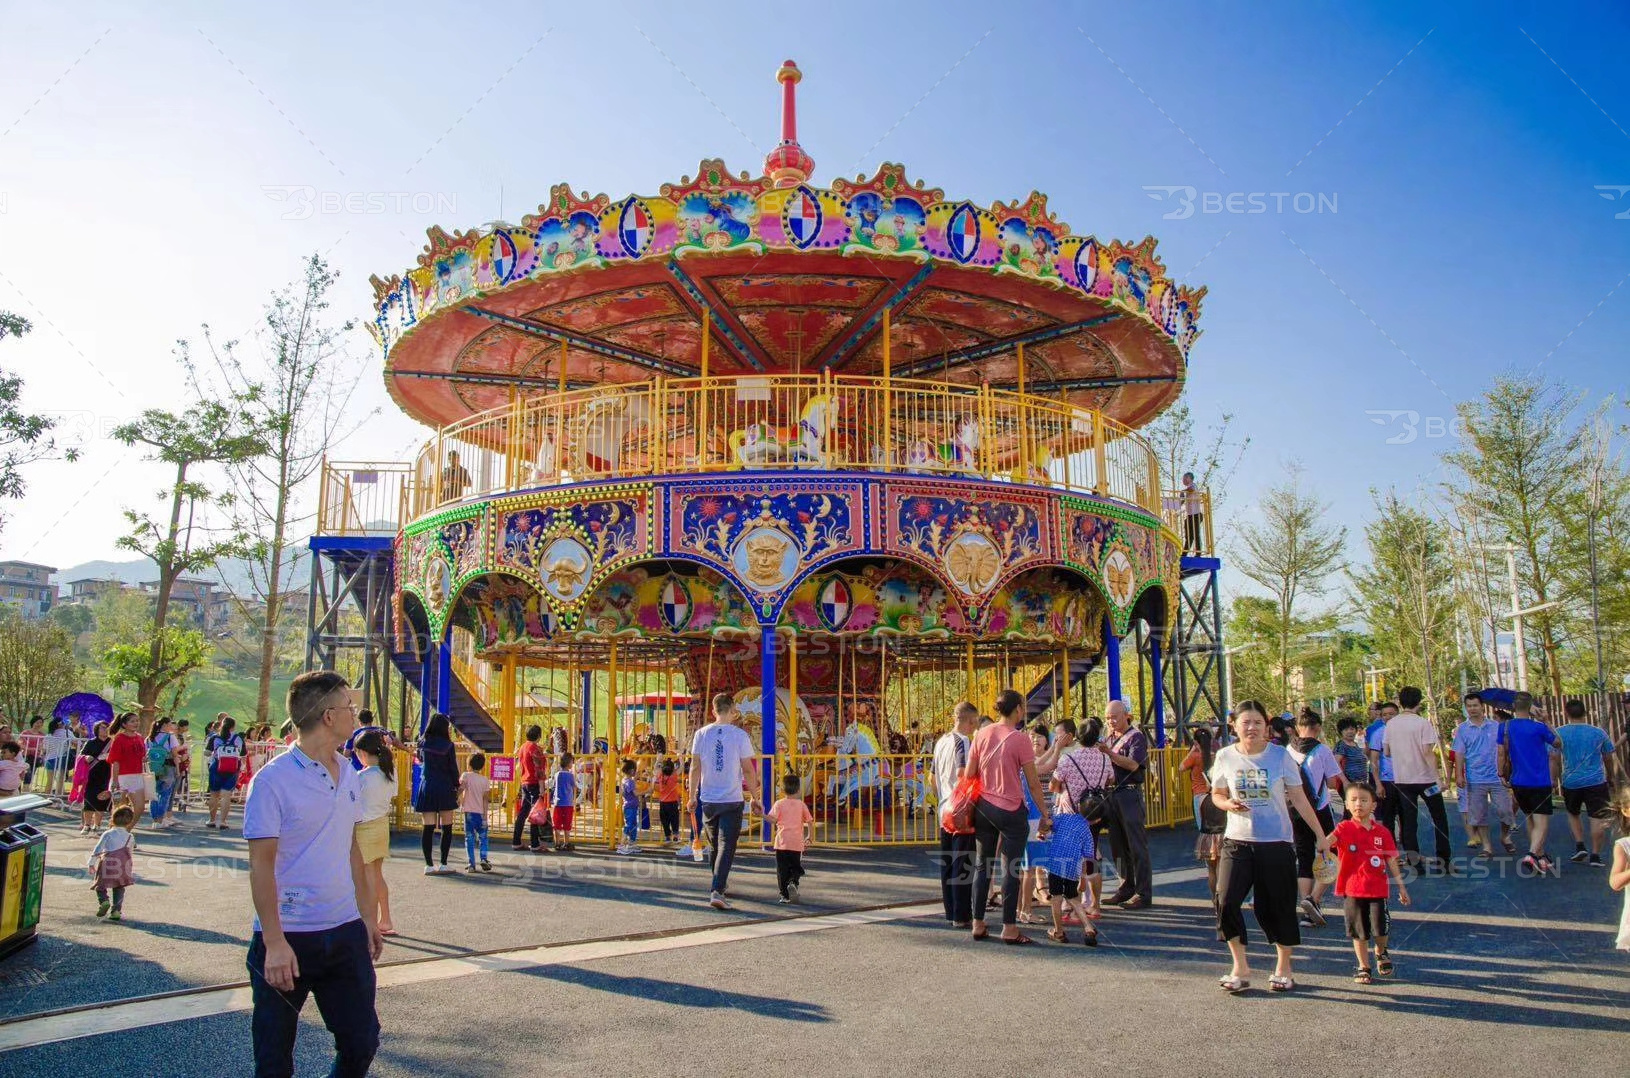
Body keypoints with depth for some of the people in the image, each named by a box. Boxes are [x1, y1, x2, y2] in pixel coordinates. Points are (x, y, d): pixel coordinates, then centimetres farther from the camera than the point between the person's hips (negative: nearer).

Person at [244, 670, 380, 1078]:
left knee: (362, 1044, 8)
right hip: (287, 939, -5)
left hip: (345, 933, 6)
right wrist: (274, 943, -18)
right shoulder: (272, 779, -13)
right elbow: (261, 864, -15)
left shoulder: (348, 774, 7)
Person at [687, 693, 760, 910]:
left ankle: (721, 882, 37)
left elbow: (695, 767, 2)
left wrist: (692, 795, 11)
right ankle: (717, 891, -14)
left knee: (714, 845, 19)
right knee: (726, 847, -2)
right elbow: (748, 770, -5)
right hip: (732, 801, -3)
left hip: (708, 800, 3)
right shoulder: (740, 735, -7)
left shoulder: (701, 734, 0)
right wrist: (755, 796, 6)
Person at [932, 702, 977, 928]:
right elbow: (962, 773, -25)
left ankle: (951, 913, 19)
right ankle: (962, 916, -1)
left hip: (945, 811, 8)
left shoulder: (941, 742, 14)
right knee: (963, 863, -4)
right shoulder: (963, 741, -12)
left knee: (947, 863, 12)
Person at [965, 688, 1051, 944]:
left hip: (983, 807, 5)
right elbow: (1033, 784, -8)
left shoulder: (981, 735, 3)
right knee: (1010, 870, 3)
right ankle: (1009, 928, 7)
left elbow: (969, 776, 5)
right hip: (1011, 810, -5)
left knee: (982, 866, 13)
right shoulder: (1020, 739, -11)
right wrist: (1046, 815, 0)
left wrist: (971, 808, 15)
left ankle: (978, 924, 18)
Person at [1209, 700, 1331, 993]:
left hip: (1277, 842, -1)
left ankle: (1283, 968, 27)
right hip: (1237, 841, 1)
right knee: (1226, 901, -10)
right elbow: (1217, 794, 12)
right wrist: (1228, 804, -11)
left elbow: (1299, 798, 2)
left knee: (1277, 906, 5)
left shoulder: (1280, 755, -4)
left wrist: (1320, 834, 2)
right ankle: (1240, 967, 7)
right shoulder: (1226, 756, -1)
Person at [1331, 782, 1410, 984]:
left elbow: (1391, 860, 10)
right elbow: (1332, 838, -28)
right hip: (1352, 889, -2)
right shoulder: (1345, 828, -7)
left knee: (1380, 929, 1)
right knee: (1359, 931, 6)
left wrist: (1401, 886, 9)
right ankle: (1363, 967, 23)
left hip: (1377, 889, 2)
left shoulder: (1382, 833, 3)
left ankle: (1381, 953, 34)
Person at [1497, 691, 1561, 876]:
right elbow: (1557, 742, 8)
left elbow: (1502, 754, 1)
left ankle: (1541, 856, 28)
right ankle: (1532, 855, -26)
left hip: (1518, 783, 4)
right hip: (1540, 783, -4)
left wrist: (1502, 776, 12)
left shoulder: (1505, 727, -1)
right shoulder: (1538, 727, -10)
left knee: (1531, 820, 20)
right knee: (1541, 823, -5)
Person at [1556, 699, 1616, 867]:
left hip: (1571, 782, 0)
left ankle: (1580, 846, 12)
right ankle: (1595, 855, 2)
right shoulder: (1599, 732, 2)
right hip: (1596, 782, 0)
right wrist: (1610, 777, 23)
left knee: (1573, 813, 21)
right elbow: (1608, 759, 12)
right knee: (1597, 818, 2)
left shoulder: (1560, 732, -4)